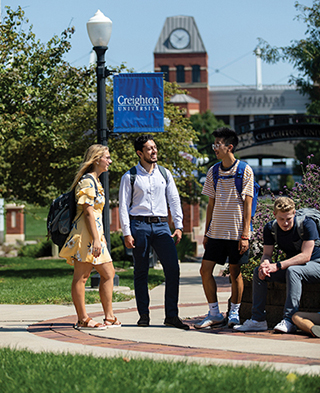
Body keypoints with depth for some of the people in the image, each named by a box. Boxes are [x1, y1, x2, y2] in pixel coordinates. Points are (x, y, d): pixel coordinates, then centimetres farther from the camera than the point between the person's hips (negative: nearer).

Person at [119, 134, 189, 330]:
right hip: (139, 225, -2)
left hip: (161, 225, 2)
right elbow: (123, 206, 3)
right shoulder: (129, 177, 4)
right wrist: (127, 233, -5)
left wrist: (179, 226, 5)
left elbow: (174, 200, 14)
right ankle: (144, 315, 9)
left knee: (173, 268, -9)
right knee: (141, 272, 2)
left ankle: (171, 315, -5)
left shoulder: (165, 174, 13)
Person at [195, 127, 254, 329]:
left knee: (235, 272, 2)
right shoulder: (213, 172, 9)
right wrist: (206, 233, 11)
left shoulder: (245, 171, -6)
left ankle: (234, 314, 14)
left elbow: (247, 204, -7)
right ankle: (214, 314, 8)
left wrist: (245, 235, -12)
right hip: (216, 231, 5)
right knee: (205, 270, -1)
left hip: (236, 232, -5)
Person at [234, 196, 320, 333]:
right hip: (291, 265, 6)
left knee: (292, 270, -37)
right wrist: (264, 265, -31)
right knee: (258, 272, -11)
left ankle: (289, 320, -39)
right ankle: (258, 320, -11)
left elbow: (305, 256, -28)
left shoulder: (307, 224, -22)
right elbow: (267, 254, -5)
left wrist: (277, 266, -34)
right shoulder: (270, 228, -5)